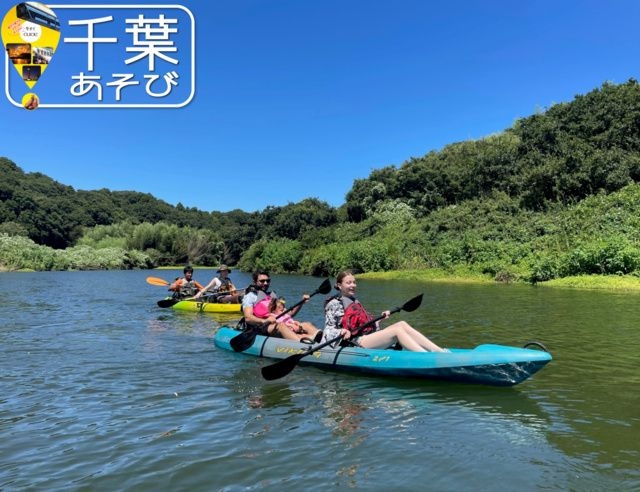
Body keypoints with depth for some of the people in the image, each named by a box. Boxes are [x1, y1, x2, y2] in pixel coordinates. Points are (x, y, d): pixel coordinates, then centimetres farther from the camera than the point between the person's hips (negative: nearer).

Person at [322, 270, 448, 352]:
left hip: (367, 338, 8)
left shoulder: (355, 301, 24)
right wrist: (341, 331, -26)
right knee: (397, 330, -23)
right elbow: (328, 330, -6)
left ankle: (440, 351, -19)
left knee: (402, 324, -11)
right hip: (356, 344, -8)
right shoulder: (334, 304, 0)